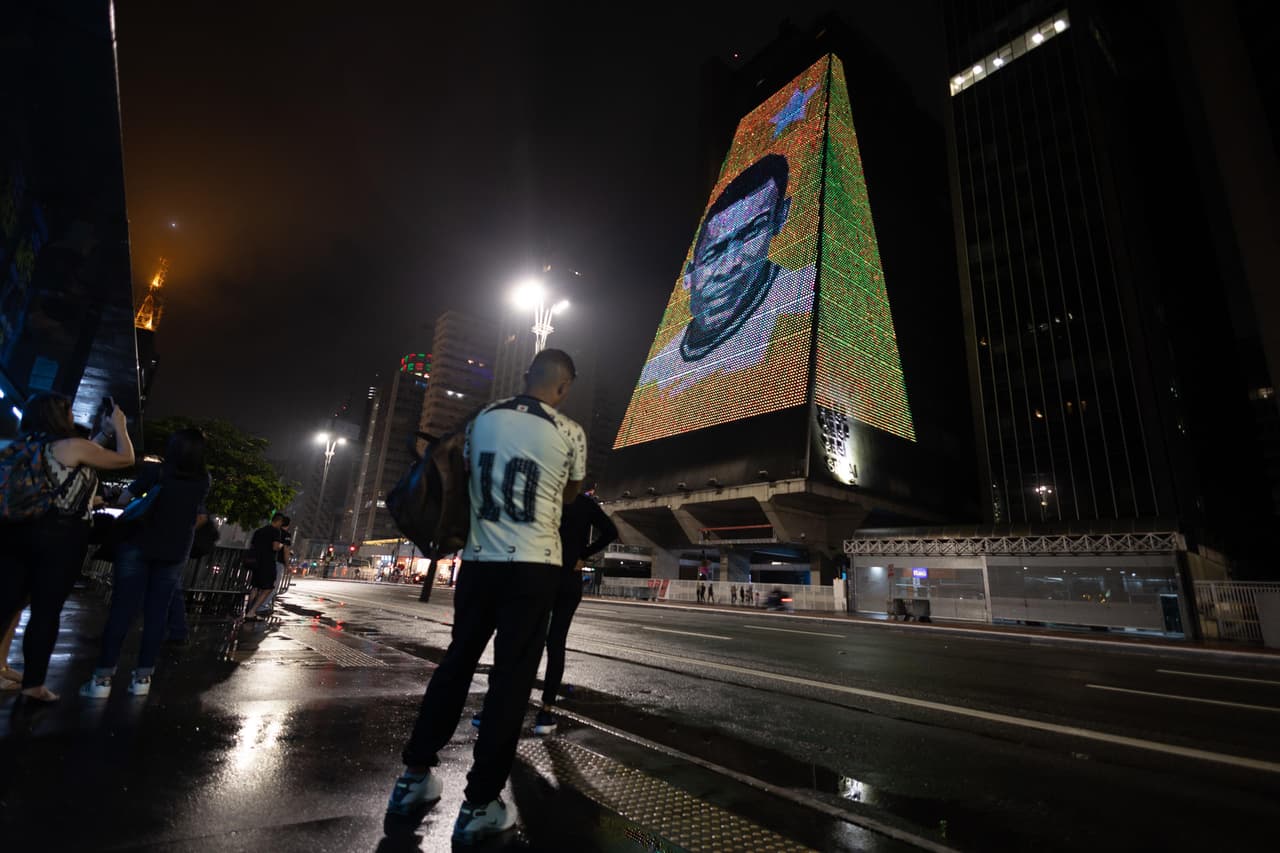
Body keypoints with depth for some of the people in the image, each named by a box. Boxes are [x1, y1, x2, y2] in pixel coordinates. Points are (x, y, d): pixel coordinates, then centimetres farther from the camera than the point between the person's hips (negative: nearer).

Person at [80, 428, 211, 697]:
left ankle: (103, 678, 1)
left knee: (123, 608, 0)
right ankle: (143, 677, 8)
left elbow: (125, 499, 2)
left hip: (138, 545, -1)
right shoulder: (204, 480, -1)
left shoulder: (155, 471, -8)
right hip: (175, 553, 2)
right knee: (157, 612, 4)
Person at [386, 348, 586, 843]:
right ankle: (480, 804, 14)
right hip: (533, 566, -4)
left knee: (457, 660, 18)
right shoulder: (570, 435, -5)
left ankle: (414, 777, 29)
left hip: (479, 560, 4)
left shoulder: (481, 420, 4)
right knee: (511, 677, 4)